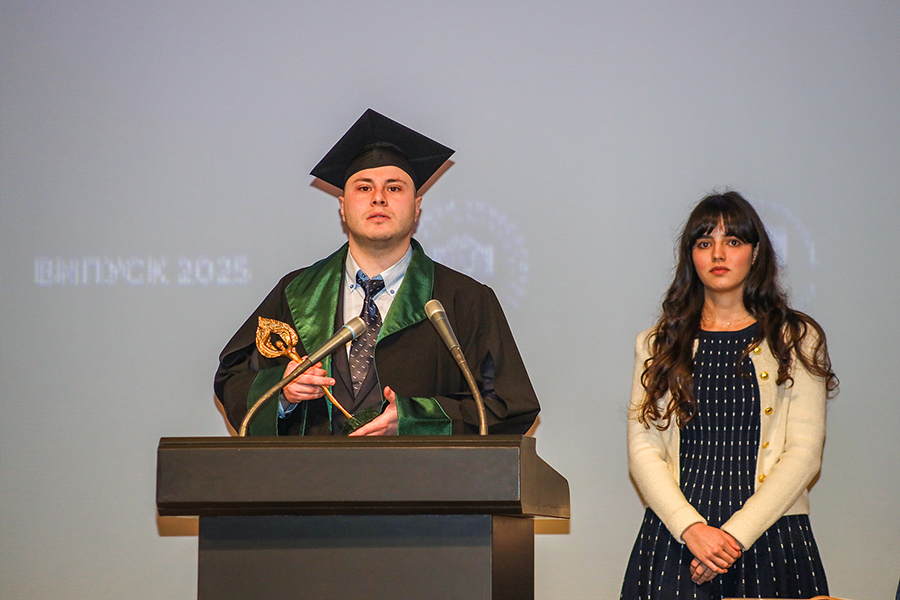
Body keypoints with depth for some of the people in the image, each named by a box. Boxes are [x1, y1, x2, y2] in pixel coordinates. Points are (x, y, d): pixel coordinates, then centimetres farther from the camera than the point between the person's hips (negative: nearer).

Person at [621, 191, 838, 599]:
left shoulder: (798, 340, 5)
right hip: (674, 538, 1)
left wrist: (736, 534, -12)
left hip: (769, 538, -1)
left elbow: (804, 454, -2)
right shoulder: (657, 345, 10)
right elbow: (643, 449, 3)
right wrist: (692, 528, -12)